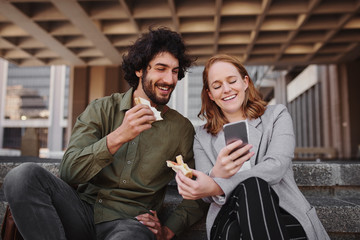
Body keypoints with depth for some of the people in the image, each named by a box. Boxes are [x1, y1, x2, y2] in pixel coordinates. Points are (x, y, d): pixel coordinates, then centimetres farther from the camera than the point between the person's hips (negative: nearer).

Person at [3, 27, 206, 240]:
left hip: (130, 222, -3)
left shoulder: (181, 128, 2)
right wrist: (118, 137, -22)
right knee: (24, 175, -22)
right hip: (84, 211, 4)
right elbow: (69, 171, -9)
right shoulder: (102, 109, 3)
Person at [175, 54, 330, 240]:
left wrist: (216, 186, -20)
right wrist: (216, 175, -21)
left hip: (283, 215, 2)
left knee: (251, 185, -32)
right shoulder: (203, 137, 17)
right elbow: (209, 196, 6)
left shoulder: (276, 116, 12)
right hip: (229, 221, -1)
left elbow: (277, 166, -7)